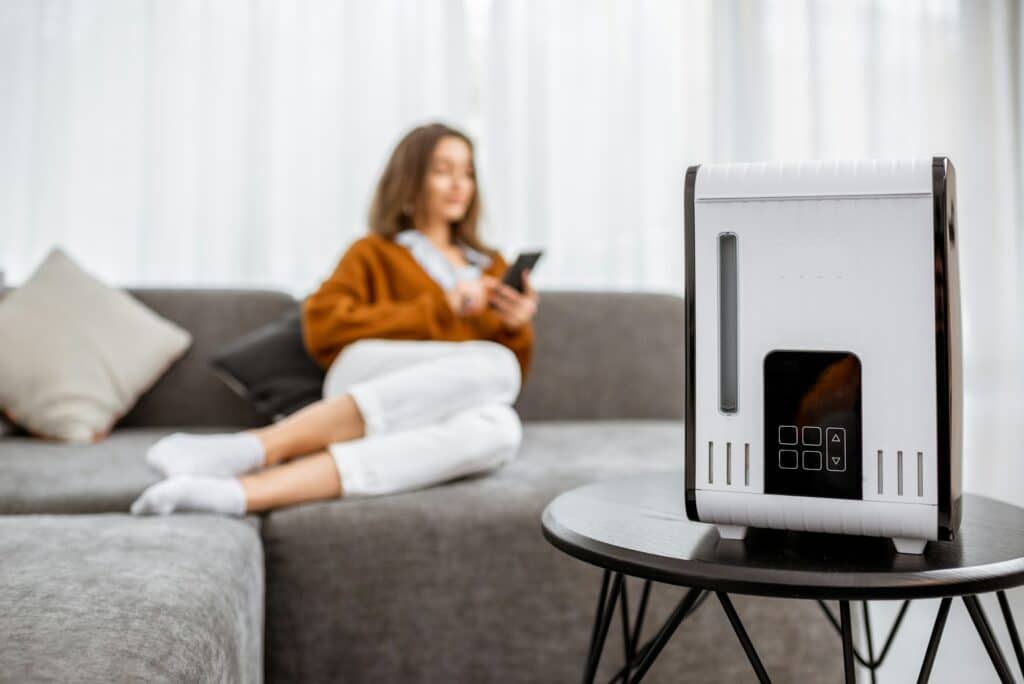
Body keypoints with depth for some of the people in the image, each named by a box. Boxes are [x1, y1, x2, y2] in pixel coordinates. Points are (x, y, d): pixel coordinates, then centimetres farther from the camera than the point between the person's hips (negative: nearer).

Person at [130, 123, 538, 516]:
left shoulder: (492, 266, 31)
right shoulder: (375, 253, 20)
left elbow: (518, 369, 25)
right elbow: (324, 330, -1)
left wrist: (517, 327, 2)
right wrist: (441, 309, -4)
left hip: (453, 420, 3)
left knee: (499, 429, -38)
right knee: (494, 365, -36)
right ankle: (264, 446, -41)